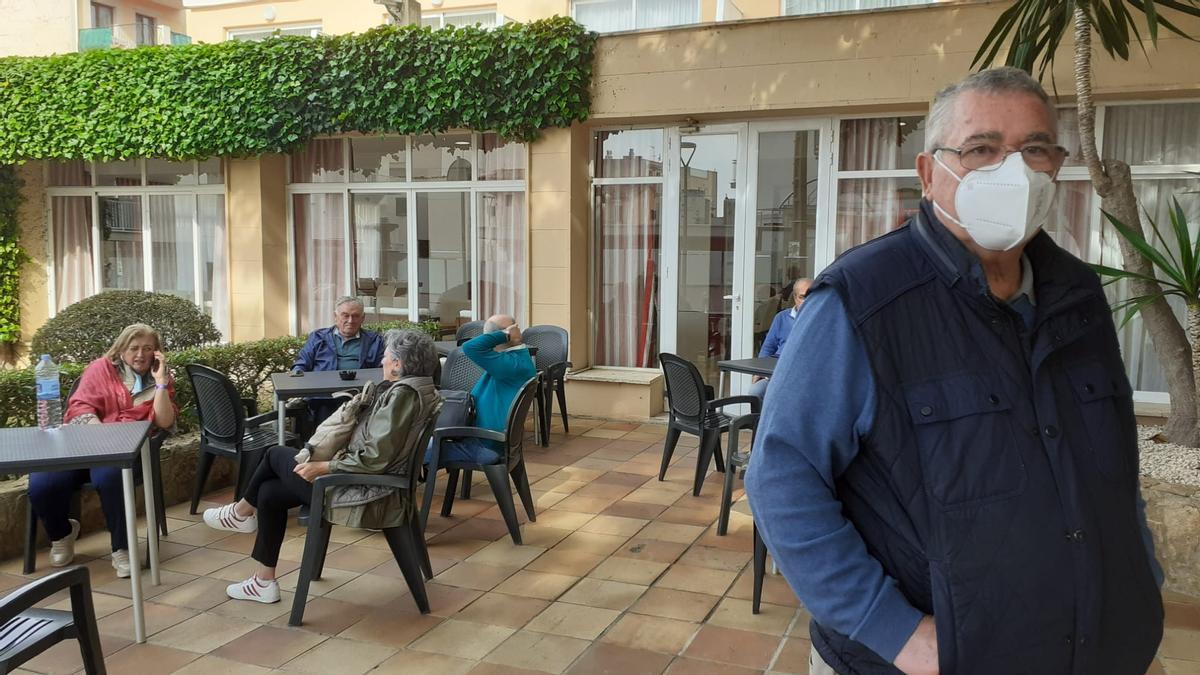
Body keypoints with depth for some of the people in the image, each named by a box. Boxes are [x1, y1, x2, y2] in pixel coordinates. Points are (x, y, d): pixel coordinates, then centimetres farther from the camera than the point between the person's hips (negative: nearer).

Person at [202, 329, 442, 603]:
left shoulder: (402, 393, -21)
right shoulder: (420, 388, 8)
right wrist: (343, 455, 6)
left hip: (366, 497, -9)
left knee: (277, 454, 8)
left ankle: (242, 511, 35)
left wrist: (324, 467, -16)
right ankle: (264, 582, 23)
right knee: (269, 492, 14)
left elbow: (375, 458, -25)